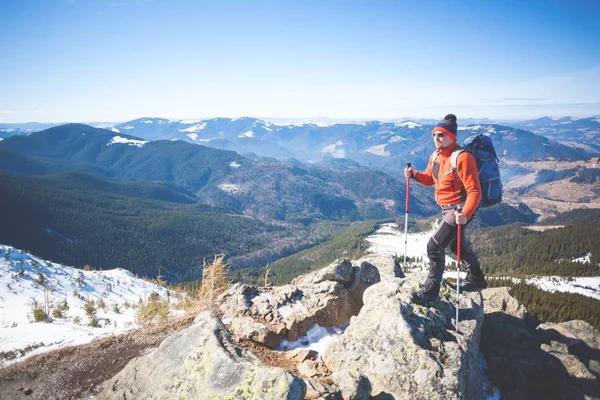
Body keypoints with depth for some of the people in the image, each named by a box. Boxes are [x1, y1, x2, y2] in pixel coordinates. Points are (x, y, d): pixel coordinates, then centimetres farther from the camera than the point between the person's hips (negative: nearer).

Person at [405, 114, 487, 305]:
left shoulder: (462, 157, -25)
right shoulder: (436, 155, 2)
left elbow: (474, 191, -28)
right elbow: (430, 179, 16)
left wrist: (466, 214, -42)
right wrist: (414, 174, -4)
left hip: (459, 210, -10)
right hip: (446, 209, 10)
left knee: (435, 246, -9)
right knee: (457, 244, 26)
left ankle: (431, 290, 6)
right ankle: (476, 279, 47)